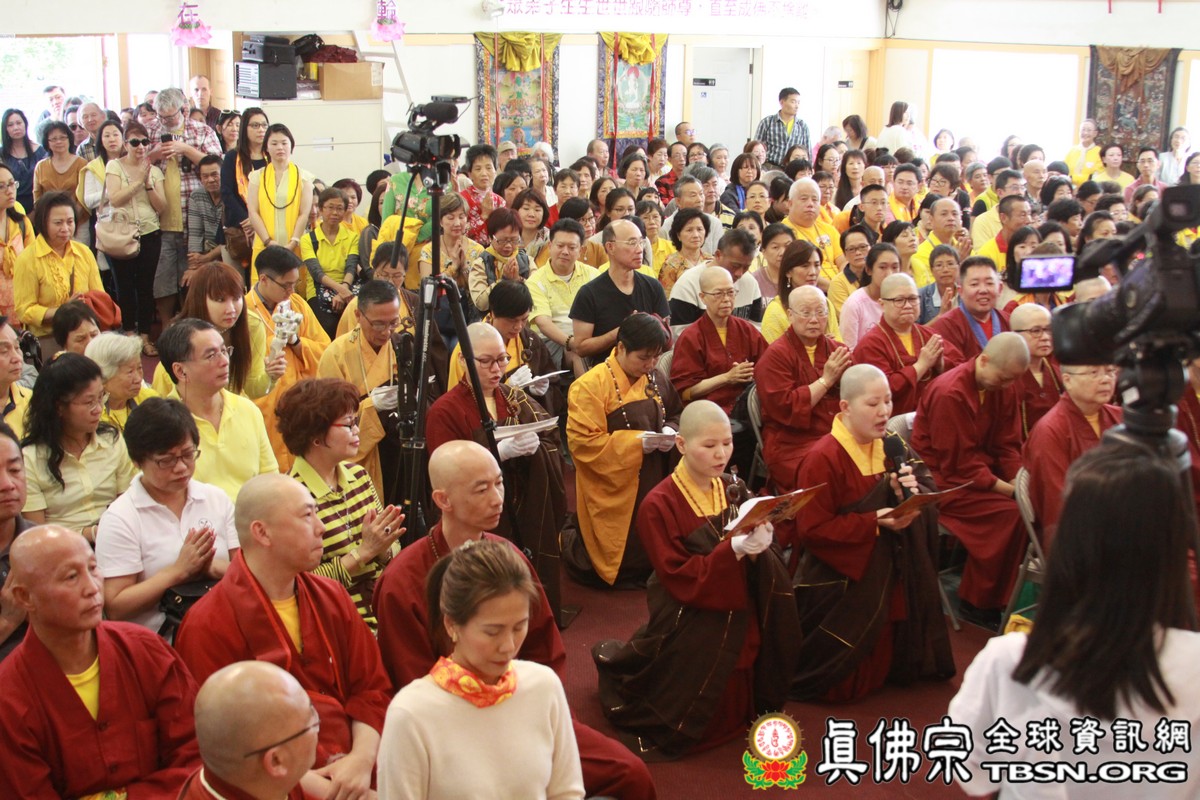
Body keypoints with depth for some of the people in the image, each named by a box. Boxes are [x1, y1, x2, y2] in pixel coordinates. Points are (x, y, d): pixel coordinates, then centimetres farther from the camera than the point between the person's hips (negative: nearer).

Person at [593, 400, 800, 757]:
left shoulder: (734, 491, 0)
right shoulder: (659, 505, -17)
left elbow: (768, 564, -2)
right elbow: (679, 577, -20)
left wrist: (759, 546, -26)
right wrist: (734, 549, -32)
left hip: (739, 623, 5)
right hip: (689, 628, -5)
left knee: (734, 715, 13)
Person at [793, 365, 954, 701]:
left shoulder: (892, 446, 3)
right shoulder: (823, 458, -18)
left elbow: (929, 493, 3)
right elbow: (813, 530, -20)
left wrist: (910, 494, -21)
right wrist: (875, 522, -25)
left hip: (889, 578, 6)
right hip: (841, 580, -6)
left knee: (882, 665, 13)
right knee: (846, 686, 3)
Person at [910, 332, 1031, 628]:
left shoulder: (1005, 388, 3)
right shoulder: (950, 393, -21)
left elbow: (1008, 447, 5)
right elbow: (959, 462, -22)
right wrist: (1008, 489, -24)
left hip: (984, 469, 8)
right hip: (944, 478, -8)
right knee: (1007, 513, -24)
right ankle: (978, 604, -10)